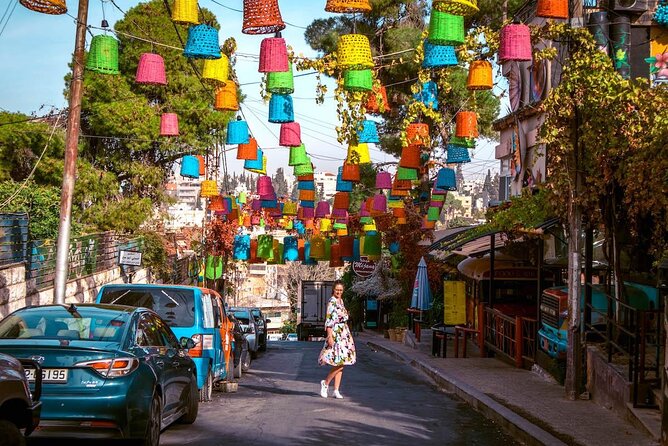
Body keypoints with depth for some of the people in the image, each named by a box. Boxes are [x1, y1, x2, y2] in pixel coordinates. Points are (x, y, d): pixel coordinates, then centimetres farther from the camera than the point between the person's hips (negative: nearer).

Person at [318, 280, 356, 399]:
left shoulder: (340, 301, 15)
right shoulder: (332, 302, -11)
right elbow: (329, 321, -16)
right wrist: (330, 336, -22)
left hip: (344, 334, 9)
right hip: (335, 334, -9)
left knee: (341, 363, 6)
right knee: (340, 363, -14)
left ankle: (336, 390, 8)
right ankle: (325, 383, 2)